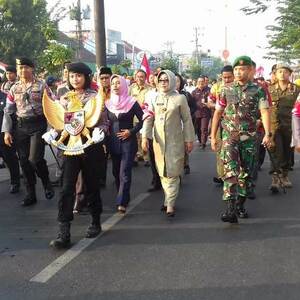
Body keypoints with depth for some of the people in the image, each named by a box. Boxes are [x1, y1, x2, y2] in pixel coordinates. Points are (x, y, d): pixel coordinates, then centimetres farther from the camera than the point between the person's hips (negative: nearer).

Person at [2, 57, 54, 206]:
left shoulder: (41, 86, -3)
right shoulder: (14, 88, 8)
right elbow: (8, 111, 10)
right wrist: (6, 131, 3)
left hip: (38, 124, -4)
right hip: (20, 126, 4)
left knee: (35, 159, -14)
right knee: (24, 161, 6)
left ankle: (47, 183, 16)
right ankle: (30, 194, 19)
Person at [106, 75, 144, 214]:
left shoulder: (132, 102, -6)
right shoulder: (108, 103, 6)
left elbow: (142, 119, -2)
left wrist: (131, 131, -11)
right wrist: (105, 137, 4)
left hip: (128, 141, -5)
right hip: (113, 142, 5)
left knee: (124, 173, -10)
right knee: (116, 171, 11)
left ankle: (122, 203, -9)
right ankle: (124, 197, 26)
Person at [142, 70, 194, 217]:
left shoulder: (179, 98, -4)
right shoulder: (154, 98, 5)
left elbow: (187, 120, -1)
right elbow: (149, 118, 1)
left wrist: (189, 140, -2)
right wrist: (145, 136, -9)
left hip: (175, 140, -4)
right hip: (159, 141, 4)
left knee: (172, 172, -3)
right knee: (162, 172, 11)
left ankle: (170, 204, 2)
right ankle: (169, 199, 25)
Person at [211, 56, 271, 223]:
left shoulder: (258, 91, 1)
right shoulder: (227, 91, 5)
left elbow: (265, 112, -7)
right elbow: (217, 113, 9)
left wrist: (268, 134, -19)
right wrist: (213, 136, 6)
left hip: (249, 137, 1)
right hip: (230, 136, -1)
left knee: (246, 172, 9)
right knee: (230, 170, -14)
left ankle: (240, 204, 26)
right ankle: (231, 209, -19)